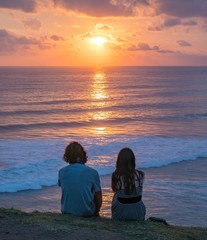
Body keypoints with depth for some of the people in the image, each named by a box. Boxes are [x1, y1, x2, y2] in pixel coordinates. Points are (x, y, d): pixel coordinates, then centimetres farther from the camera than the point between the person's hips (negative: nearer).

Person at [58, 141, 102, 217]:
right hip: (86, 212, -3)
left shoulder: (61, 172, -5)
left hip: (66, 211, 3)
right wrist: (96, 212, 11)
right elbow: (98, 198, -5)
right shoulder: (92, 172, -12)